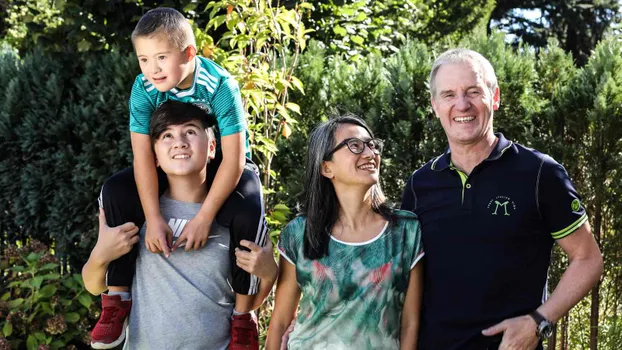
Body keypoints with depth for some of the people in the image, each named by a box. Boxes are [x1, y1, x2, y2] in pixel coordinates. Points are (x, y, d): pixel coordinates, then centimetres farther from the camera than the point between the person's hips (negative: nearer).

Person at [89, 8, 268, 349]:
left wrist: (203, 218, -33)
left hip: (221, 165, -3)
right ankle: (117, 297, -6)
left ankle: (243, 316, -15)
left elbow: (233, 159, -29)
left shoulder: (221, 86, -28)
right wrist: (154, 219, -28)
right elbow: (143, 155, -20)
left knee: (248, 215, -33)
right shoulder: (144, 88, -18)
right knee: (115, 191, -18)